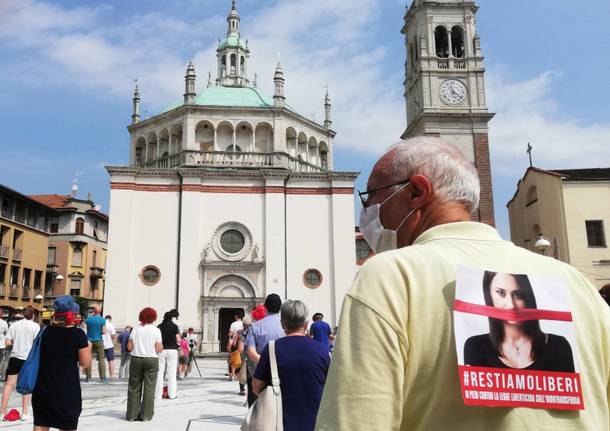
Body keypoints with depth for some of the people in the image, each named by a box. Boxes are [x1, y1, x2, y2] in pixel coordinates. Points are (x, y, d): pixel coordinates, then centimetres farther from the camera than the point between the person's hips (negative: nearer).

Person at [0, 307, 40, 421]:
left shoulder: (14, 325, 4)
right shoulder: (35, 326, -5)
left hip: (15, 357, 2)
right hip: (29, 358, -2)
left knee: (9, 384, 8)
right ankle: (24, 413, 11)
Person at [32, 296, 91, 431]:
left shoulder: (47, 331, 3)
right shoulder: (78, 334, -12)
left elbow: (41, 355, 16)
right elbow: (85, 363, -8)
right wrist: (88, 347, 9)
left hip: (43, 387, 4)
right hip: (67, 389, -4)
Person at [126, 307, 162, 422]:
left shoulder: (135, 329, 0)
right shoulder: (156, 330, -5)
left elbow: (129, 347, -1)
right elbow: (159, 349, -9)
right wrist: (161, 344, 11)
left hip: (136, 360, 2)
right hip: (151, 360, -2)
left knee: (134, 387, 10)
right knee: (149, 388, 6)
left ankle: (132, 414, 14)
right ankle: (146, 415, 8)